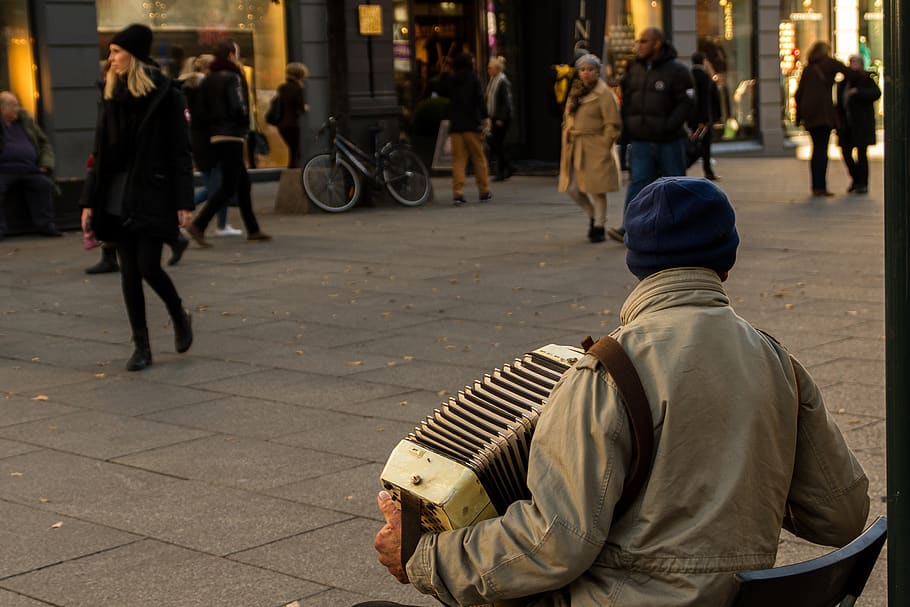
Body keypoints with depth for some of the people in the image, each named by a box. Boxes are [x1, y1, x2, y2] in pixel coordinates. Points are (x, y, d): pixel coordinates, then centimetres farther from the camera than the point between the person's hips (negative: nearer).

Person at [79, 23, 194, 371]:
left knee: (148, 266, -9)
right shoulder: (112, 97, 10)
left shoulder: (167, 95, -5)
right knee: (129, 272, 4)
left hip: (153, 196, -5)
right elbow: (100, 155, 12)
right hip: (118, 198, 5)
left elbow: (180, 153, -8)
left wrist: (184, 203, -13)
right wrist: (89, 202, 8)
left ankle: (180, 317, 20)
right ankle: (141, 347, 12)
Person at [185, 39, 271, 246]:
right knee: (228, 187, -8)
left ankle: (252, 229, 19)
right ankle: (198, 225, -17)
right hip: (231, 136, -9)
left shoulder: (208, 79, 13)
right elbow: (238, 107, -18)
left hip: (215, 136, 9)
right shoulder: (232, 77, -11)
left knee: (243, 181, 15)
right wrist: (244, 125, -2)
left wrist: (212, 125, 14)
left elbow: (203, 110, 12)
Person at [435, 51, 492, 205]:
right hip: (472, 124, -3)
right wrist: (486, 117, -13)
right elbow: (480, 99, -12)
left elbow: (442, 92, 24)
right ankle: (484, 191, 10)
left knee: (458, 159, 2)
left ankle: (457, 192, -10)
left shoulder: (450, 79, 8)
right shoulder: (473, 78, -3)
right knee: (479, 158, 6)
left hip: (455, 125, 3)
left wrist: (444, 74, 25)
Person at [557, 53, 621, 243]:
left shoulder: (604, 93, -6)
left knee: (596, 189, -4)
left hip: (594, 148, -6)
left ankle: (599, 227, 8)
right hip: (574, 148, 7)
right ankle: (593, 216, 25)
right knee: (572, 188, 3)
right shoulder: (575, 92, 15)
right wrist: (567, 143, 11)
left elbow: (613, 124, -9)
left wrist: (604, 147, -14)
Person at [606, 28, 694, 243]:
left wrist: (667, 127, -21)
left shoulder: (676, 71, -7)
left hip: (669, 142, -4)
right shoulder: (635, 70, 10)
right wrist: (627, 127, 6)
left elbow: (686, 104, -12)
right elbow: (626, 100, 17)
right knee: (638, 182, -6)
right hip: (640, 141, 4)